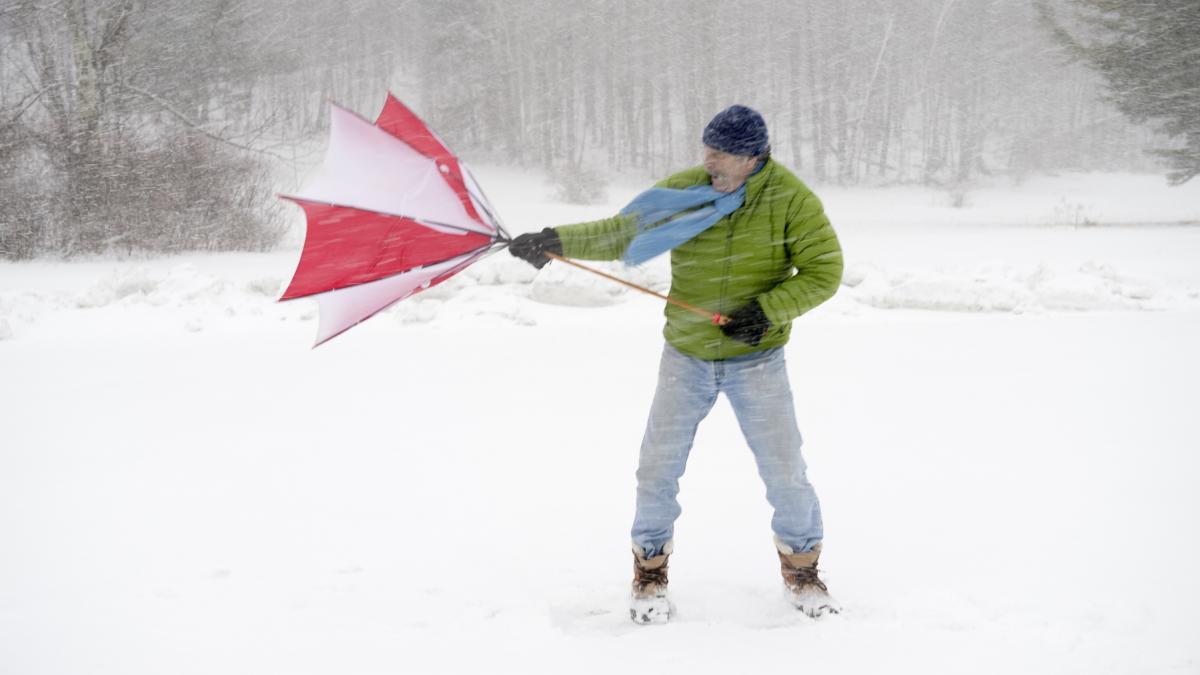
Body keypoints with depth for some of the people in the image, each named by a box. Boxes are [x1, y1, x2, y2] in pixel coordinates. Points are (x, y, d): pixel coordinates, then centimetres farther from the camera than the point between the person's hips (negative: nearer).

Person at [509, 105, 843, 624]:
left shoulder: (791, 200, -12)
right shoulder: (683, 190, -6)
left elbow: (824, 271, -10)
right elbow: (620, 232, -2)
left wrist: (768, 311, -21)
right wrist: (555, 241, -15)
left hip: (757, 361, -2)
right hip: (685, 358, 2)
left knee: (785, 473, 4)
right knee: (658, 468, 4)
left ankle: (800, 570, 27)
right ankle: (650, 573, 24)